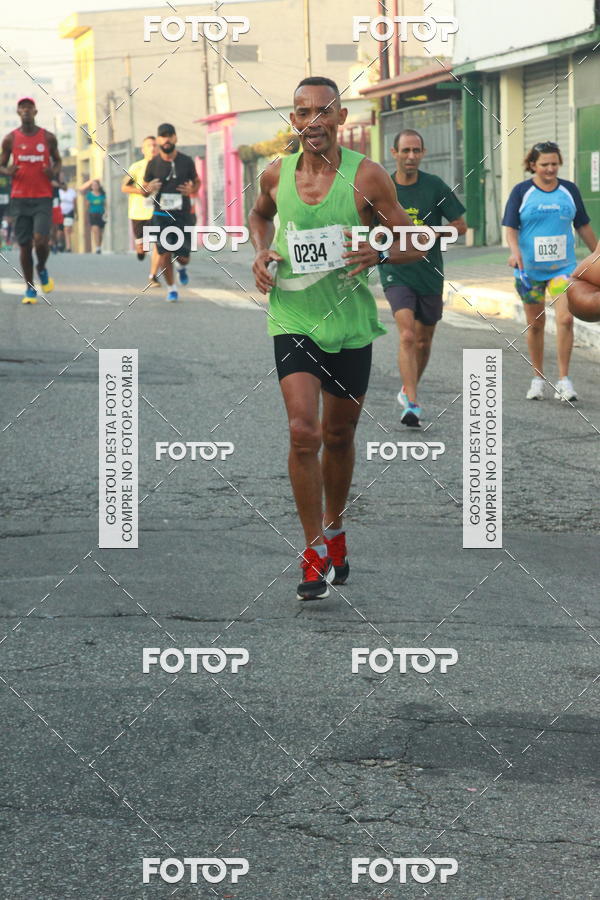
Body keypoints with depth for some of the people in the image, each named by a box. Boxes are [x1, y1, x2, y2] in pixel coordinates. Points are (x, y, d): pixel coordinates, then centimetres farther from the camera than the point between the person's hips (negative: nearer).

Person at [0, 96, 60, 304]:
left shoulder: (48, 138, 4)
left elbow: (57, 160, 18)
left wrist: (55, 172, -5)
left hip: (43, 199, -1)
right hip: (19, 199, 1)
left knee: (40, 241, -16)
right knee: (24, 245, 2)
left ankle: (42, 269, 17)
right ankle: (30, 289, 14)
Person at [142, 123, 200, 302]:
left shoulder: (186, 161, 0)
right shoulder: (153, 164, -1)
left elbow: (197, 181, 15)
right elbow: (144, 189, 9)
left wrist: (193, 190, -9)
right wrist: (149, 189, -16)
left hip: (182, 215, 0)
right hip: (161, 216, 0)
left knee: (183, 257, -2)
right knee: (165, 255, -5)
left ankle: (181, 268, 36)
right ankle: (171, 288, 17)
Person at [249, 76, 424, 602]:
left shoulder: (365, 176, -8)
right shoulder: (276, 175, 0)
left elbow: (415, 246, -3)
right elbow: (260, 215, 24)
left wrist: (379, 252, -24)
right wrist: (262, 252, 4)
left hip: (350, 323, 0)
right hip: (293, 319, 0)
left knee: (340, 436, 13)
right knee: (303, 431, -15)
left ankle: (334, 529, 39)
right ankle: (316, 554, -4)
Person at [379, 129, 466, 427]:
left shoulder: (435, 186, -4)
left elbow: (460, 225, -1)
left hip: (430, 273, 2)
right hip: (396, 273, -2)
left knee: (423, 341, 14)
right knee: (407, 336, -20)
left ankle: (408, 391, 39)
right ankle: (412, 404, -24)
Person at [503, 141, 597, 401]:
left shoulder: (570, 190, 5)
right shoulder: (521, 191, -2)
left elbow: (583, 226, 14)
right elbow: (511, 228, -5)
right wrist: (515, 252, -23)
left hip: (563, 267, 1)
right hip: (530, 269, -1)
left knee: (565, 318, -14)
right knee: (535, 324, 8)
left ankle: (563, 381, -8)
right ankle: (538, 378, 22)